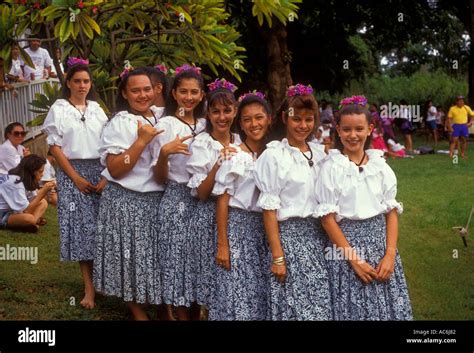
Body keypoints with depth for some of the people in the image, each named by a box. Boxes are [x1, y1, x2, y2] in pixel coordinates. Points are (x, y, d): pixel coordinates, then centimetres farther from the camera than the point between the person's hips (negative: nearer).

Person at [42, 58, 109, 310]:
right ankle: (89, 288, -2)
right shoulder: (59, 109, 2)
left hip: (99, 171, 3)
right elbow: (55, 147, -4)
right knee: (81, 227, -5)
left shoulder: (97, 109, 11)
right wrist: (76, 178, -11)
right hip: (72, 173, -3)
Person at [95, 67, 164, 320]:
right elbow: (114, 169, -19)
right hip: (127, 202, -6)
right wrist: (141, 141, -24)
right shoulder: (120, 123, -12)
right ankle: (139, 313, 18)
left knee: (157, 256, 13)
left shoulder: (160, 119, 7)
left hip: (158, 199, 6)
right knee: (133, 258, 3)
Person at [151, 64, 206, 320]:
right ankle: (182, 316, 10)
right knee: (180, 259, -2)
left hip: (205, 200, 5)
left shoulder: (205, 124, 10)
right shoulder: (165, 125, -5)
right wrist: (164, 153, -27)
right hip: (178, 201, -5)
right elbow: (160, 178, -9)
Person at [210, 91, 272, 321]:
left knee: (262, 293, 8)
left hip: (266, 227, 4)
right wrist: (222, 245, -10)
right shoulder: (233, 156, -7)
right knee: (238, 293, -3)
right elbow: (222, 201, -7)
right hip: (238, 226, -4)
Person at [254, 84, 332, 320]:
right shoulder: (274, 155, -8)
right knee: (297, 306, -3)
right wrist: (277, 256, -13)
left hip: (319, 235, 5)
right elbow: (269, 208, -10)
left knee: (321, 306, 7)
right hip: (290, 235, -5)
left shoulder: (319, 153, 9)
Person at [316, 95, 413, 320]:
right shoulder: (331, 168, -6)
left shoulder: (381, 166, 4)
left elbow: (392, 212, 5)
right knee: (353, 309, -1)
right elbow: (327, 218, -8)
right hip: (345, 242, -3)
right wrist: (354, 259, -12)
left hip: (380, 240, 3)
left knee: (387, 305, 4)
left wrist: (390, 255, -7)